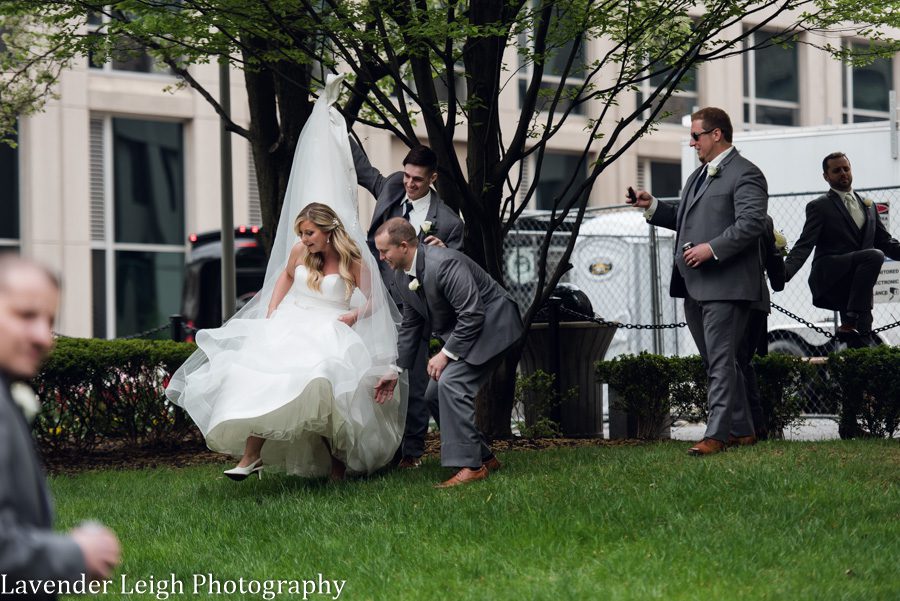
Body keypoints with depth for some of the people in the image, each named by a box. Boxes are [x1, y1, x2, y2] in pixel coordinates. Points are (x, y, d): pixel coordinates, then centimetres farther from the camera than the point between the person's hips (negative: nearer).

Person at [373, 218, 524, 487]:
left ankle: (470, 466, -22)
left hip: (490, 323, -10)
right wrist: (396, 370, 11)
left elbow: (473, 316, -28)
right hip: (458, 332, 10)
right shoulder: (401, 275, 0)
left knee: (451, 384, -24)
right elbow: (410, 325, 12)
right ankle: (483, 457, 18)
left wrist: (446, 354, -24)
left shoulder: (444, 264, -29)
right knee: (435, 394, 8)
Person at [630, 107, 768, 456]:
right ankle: (741, 429, 22)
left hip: (725, 283, -10)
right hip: (694, 287, 10)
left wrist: (712, 249, -22)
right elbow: (686, 219, 29)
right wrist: (653, 207, 15)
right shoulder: (699, 175, 22)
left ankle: (716, 434, -9)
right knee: (717, 362, 14)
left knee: (721, 361, -9)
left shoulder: (744, 175, -9)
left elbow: (751, 223, -19)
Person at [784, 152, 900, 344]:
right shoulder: (819, 207, 2)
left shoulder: (868, 206, 21)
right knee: (874, 255, -29)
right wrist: (785, 270, -27)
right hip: (829, 277, -6)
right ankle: (851, 322, -32)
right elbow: (805, 245, -9)